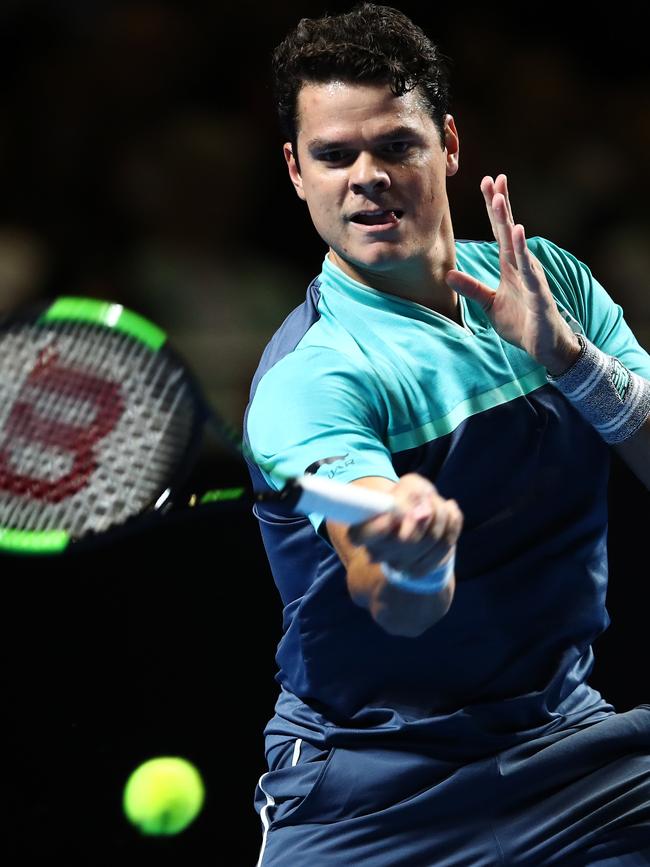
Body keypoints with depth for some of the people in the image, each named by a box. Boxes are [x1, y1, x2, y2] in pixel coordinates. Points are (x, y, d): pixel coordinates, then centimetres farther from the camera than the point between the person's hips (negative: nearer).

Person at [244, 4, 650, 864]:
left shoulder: (549, 279, 3)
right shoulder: (311, 377, -17)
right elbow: (403, 612, -33)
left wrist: (566, 356, -19)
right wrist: (414, 558, -57)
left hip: (566, 738, 5)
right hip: (371, 793, -4)